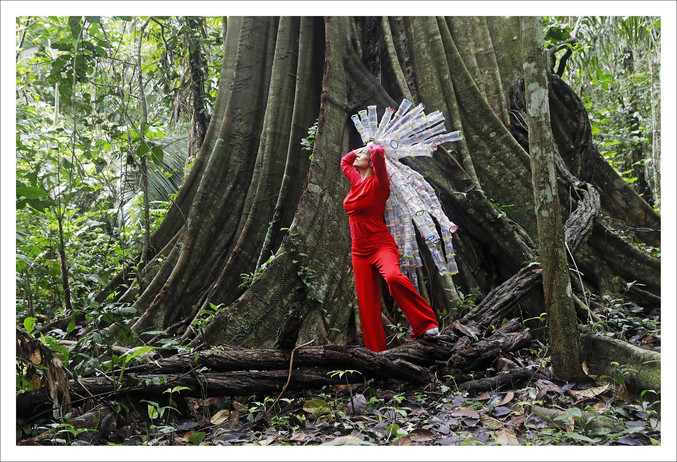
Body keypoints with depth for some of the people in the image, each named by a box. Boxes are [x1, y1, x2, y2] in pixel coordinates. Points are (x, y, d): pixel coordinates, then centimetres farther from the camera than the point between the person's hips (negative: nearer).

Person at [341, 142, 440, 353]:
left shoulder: (377, 183, -7)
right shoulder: (356, 180, 14)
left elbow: (378, 152, -24)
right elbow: (344, 161, 34)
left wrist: (372, 148, -2)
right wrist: (361, 148, 24)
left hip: (381, 244, -7)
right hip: (359, 250, 7)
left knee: (392, 276, -37)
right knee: (366, 302, 3)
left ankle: (426, 324, -24)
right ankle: (376, 349, 12)